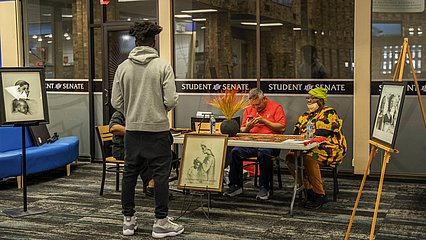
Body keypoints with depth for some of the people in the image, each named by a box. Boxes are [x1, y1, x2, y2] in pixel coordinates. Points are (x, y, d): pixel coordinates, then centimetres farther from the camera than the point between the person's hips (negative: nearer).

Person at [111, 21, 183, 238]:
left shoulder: (123, 67, 0)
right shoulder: (162, 66, -9)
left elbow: (116, 102, 0)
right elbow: (171, 101, -13)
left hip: (132, 129, 4)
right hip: (157, 128, -4)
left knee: (130, 173, 12)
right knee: (160, 175, 4)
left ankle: (128, 220, 21)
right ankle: (161, 222, 8)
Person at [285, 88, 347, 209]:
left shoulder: (329, 113, -2)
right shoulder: (307, 115, 22)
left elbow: (325, 132, -16)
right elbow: (296, 131, 21)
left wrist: (306, 134, -9)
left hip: (330, 149, -8)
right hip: (310, 148, 8)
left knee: (309, 158, -35)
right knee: (290, 157, -18)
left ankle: (320, 195, -24)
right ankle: (309, 189, -14)